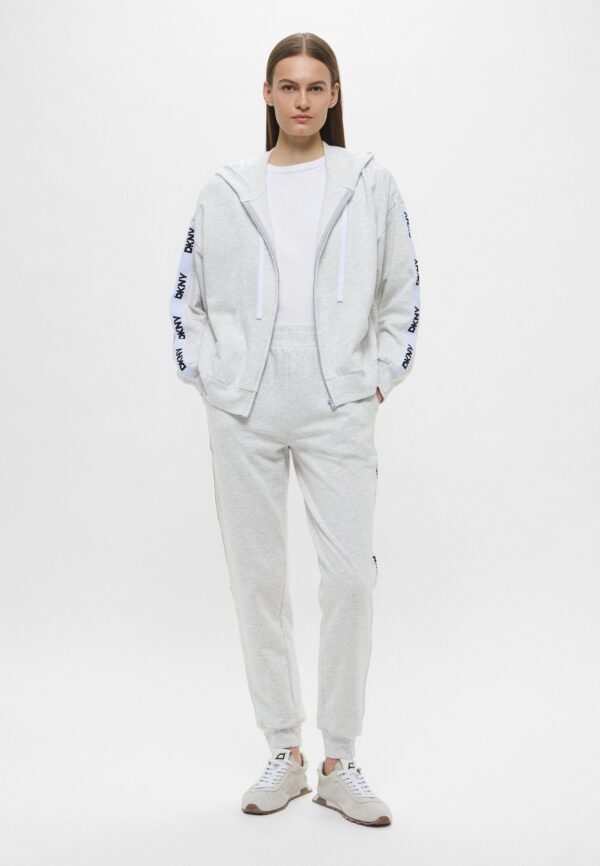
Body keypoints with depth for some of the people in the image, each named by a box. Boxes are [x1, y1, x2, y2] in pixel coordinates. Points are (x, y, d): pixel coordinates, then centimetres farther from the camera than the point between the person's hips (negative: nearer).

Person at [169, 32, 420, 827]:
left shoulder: (371, 182, 6)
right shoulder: (225, 190, 7)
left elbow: (403, 293, 11)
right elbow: (187, 297, 12)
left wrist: (380, 378, 4)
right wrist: (208, 377, 3)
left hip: (338, 411, -1)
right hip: (244, 412, 1)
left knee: (350, 577, -6)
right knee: (258, 578, 4)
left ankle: (339, 763, 9)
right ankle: (285, 753, 19)